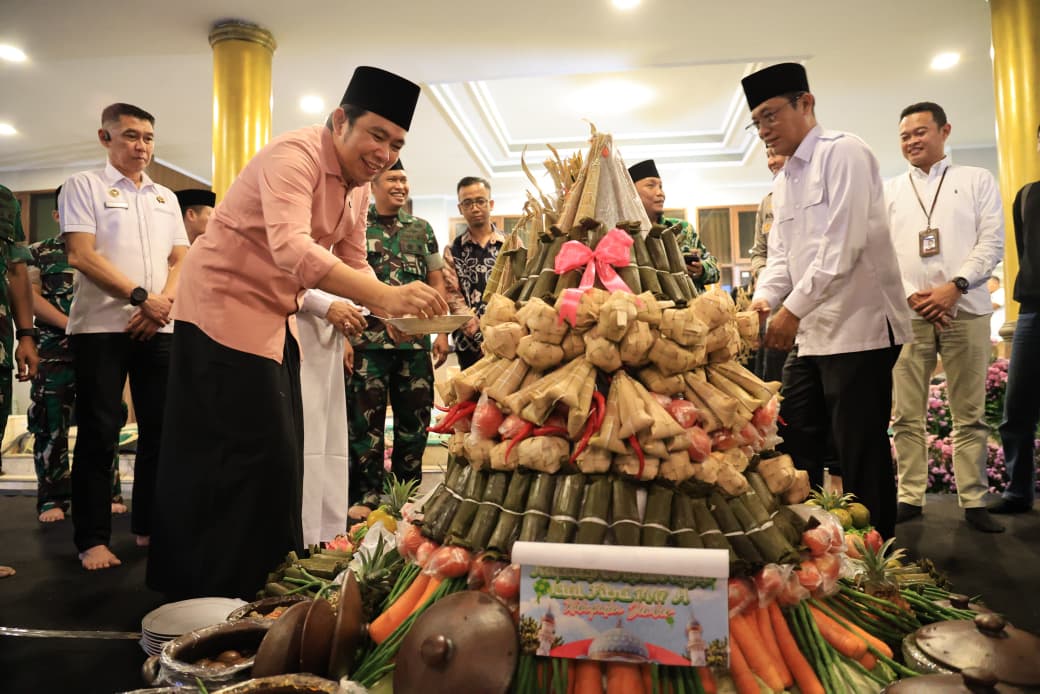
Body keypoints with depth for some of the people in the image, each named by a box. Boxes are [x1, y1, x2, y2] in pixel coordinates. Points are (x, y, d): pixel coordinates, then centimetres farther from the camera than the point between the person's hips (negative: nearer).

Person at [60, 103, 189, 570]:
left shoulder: (165, 198, 17)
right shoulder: (83, 186, 3)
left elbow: (181, 259, 10)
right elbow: (81, 255, -9)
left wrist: (163, 304, -8)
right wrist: (141, 297, -15)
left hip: (158, 329, 5)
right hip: (101, 327, -4)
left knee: (161, 429, 6)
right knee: (99, 434, -1)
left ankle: (149, 526, 18)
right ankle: (92, 540, 8)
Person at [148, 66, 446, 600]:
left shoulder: (358, 185, 6)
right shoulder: (295, 155, -22)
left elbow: (353, 263, 7)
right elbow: (291, 249, -39)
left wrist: (392, 310, -13)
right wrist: (384, 296, -49)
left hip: (275, 317, 9)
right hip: (225, 308, -9)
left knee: (279, 453, 12)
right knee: (260, 454, -9)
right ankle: (235, 595, 7)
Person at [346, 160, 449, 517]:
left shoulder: (422, 228, 14)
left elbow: (436, 282, 14)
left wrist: (442, 332, 5)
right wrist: (344, 336, -9)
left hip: (416, 341, 4)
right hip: (368, 341, -3)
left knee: (415, 420, 9)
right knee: (366, 420, 0)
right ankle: (365, 497, 11)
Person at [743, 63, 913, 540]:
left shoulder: (844, 154, -8)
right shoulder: (784, 181, 17)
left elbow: (842, 246, -19)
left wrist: (793, 309, -21)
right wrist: (764, 298, -6)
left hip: (860, 328, -9)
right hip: (810, 334, 9)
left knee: (861, 457, -2)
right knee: (796, 446, 13)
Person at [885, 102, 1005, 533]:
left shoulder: (977, 180, 11)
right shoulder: (888, 191, 14)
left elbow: (992, 242, 2)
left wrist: (954, 287, -12)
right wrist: (910, 295, -8)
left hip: (965, 310, -1)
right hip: (907, 314, 1)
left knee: (970, 414, 3)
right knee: (906, 414, 1)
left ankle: (974, 501, 11)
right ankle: (910, 497, 9)